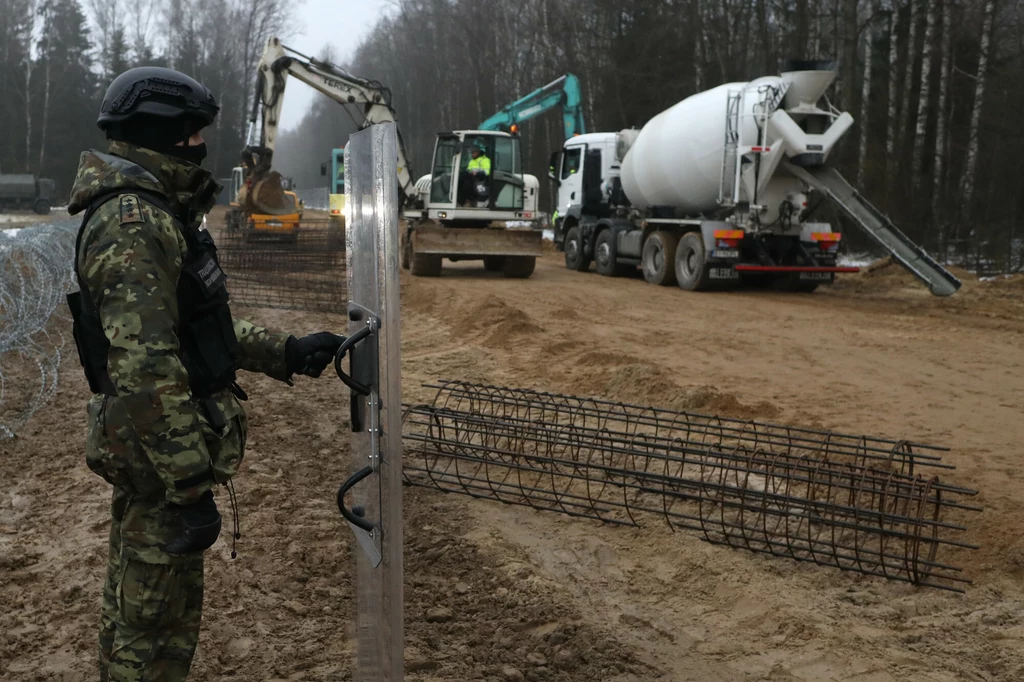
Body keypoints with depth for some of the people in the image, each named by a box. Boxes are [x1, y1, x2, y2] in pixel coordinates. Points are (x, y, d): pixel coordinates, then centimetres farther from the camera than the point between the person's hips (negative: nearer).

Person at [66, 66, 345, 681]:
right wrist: (191, 485, -27)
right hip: (159, 453, -10)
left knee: (134, 603, 22)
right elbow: (145, 368, -27)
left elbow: (205, 325, 20)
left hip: (149, 447, 10)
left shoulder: (158, 213, 13)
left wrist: (287, 353, 14)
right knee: (157, 626, 3)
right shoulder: (132, 225, -21)